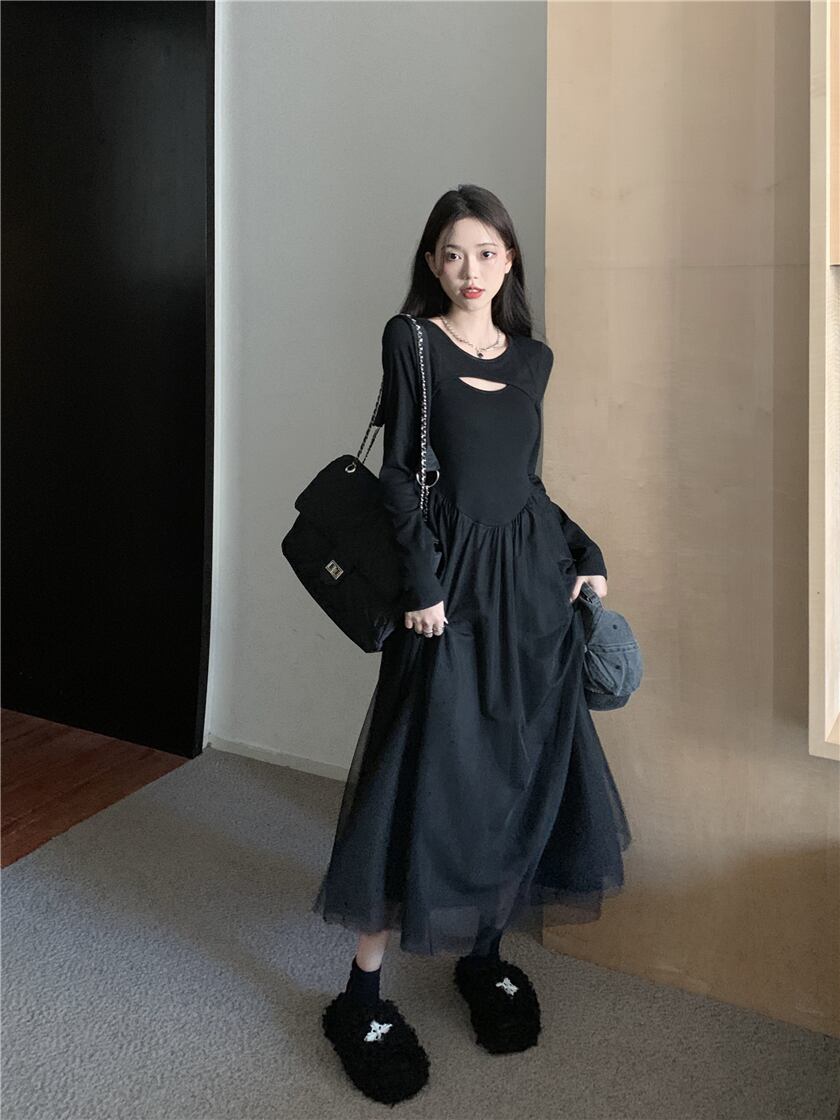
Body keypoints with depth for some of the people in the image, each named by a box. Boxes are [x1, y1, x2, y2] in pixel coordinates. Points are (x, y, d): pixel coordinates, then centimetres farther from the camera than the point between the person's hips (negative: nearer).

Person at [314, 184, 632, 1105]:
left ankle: (487, 954, 29)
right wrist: (423, 581, -14)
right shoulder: (410, 340, 0)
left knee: (527, 774, 9)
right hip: (454, 579, -5)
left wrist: (583, 554, 6)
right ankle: (362, 995, 10)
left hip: (535, 579, 6)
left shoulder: (533, 357, 14)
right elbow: (398, 470, -5)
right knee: (425, 778, -5)